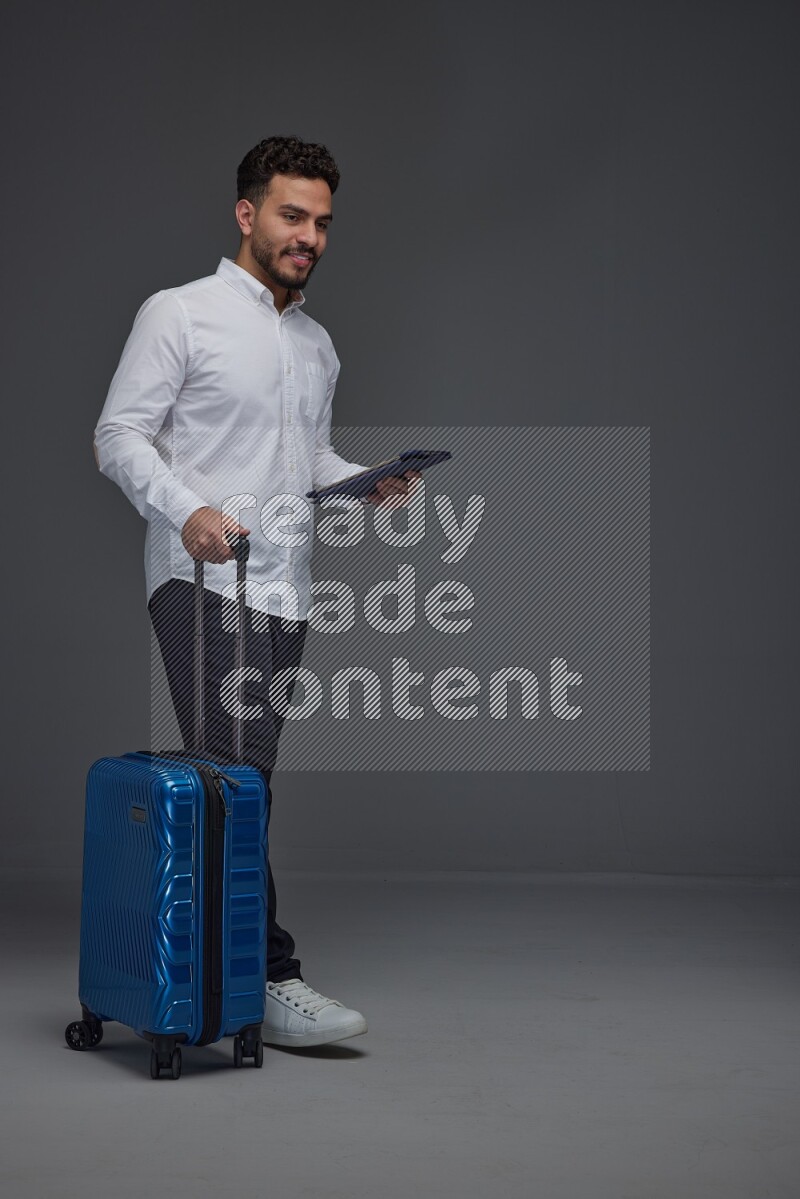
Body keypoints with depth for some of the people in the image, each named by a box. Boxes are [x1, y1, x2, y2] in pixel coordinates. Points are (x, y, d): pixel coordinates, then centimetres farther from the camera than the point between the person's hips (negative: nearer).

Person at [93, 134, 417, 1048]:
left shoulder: (317, 345, 18)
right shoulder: (180, 314, -3)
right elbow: (119, 433, -9)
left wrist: (367, 485, 4)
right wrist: (185, 508, -26)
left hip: (284, 593, 8)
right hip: (204, 585, -7)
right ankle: (270, 981, -10)